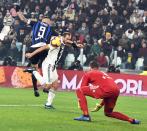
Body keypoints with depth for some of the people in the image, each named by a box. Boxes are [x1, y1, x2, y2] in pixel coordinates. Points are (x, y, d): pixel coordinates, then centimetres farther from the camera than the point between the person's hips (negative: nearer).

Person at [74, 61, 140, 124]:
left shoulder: (88, 74, 20)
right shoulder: (103, 74, 37)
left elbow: (82, 89, 19)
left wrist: (81, 105, 28)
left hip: (107, 90, -7)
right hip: (116, 91, 7)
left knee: (79, 91, 3)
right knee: (108, 113, 29)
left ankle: (85, 115, -8)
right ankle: (132, 120, 21)